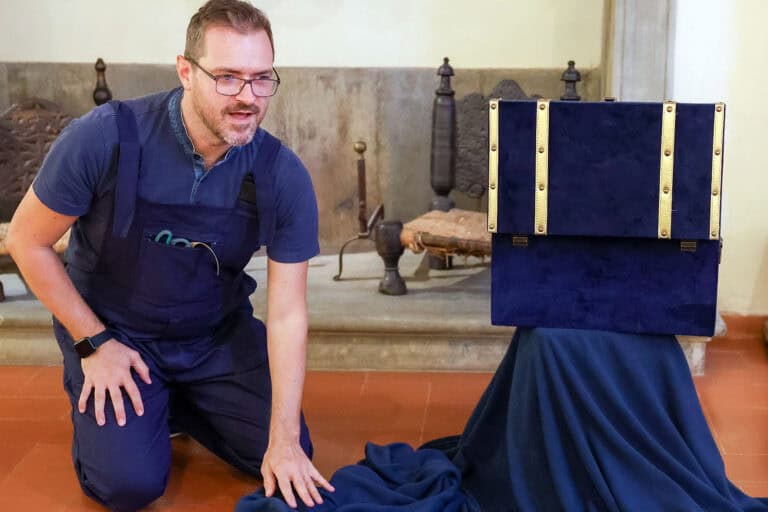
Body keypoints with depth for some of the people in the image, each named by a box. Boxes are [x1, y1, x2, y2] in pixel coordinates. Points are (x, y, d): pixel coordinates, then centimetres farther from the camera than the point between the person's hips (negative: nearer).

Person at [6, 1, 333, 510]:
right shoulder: (106, 138, -27)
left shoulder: (283, 177, -19)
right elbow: (28, 241, -12)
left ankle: (177, 402, 23)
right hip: (114, 331, -2)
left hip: (219, 335, 3)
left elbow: (287, 313, -16)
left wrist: (286, 443, -20)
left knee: (290, 461, -3)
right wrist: (95, 343, -12)